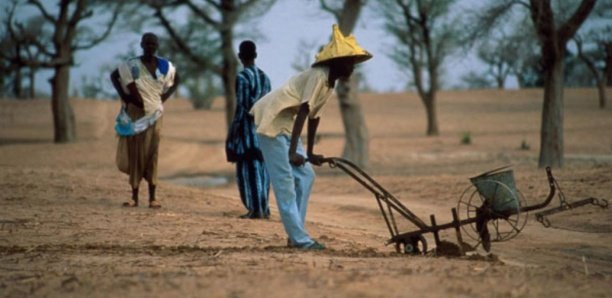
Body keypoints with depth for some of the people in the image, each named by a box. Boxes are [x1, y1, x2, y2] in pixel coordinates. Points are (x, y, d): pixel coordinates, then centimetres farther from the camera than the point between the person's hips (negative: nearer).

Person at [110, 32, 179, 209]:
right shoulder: (132, 66, -8)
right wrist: (123, 95, -7)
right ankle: (134, 197, 7)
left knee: (152, 154, 0)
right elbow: (114, 76, 3)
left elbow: (176, 80, 17)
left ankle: (152, 197, 1)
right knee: (134, 153, 1)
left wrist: (165, 96, 4)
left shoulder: (165, 67, 1)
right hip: (135, 114, -2)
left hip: (154, 115, 2)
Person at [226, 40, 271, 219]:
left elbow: (241, 107, -14)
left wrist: (233, 132, -9)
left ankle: (255, 209, -6)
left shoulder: (242, 78, -11)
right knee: (261, 167, 11)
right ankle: (264, 208, 14)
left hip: (248, 127, -7)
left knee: (248, 168, -3)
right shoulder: (264, 77, 9)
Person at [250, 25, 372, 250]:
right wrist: (293, 152, -33)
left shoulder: (330, 82, 8)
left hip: (285, 124, 10)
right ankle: (299, 238, -11)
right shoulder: (318, 76, -21)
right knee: (285, 181, -10)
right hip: (271, 121, -10)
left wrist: (310, 153, 16)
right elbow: (303, 112, -28)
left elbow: (314, 117, 15)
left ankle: (296, 235, 9)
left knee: (305, 176, 6)